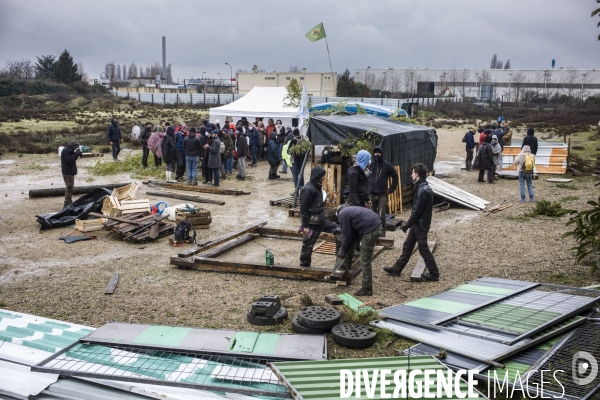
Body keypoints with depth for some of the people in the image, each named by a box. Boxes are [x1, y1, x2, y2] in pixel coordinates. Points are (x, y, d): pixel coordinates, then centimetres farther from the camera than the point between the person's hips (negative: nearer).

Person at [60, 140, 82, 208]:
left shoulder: (69, 150, 16)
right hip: (68, 172, -11)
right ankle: (67, 205, -16)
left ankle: (69, 203, 29)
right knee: (69, 188, -14)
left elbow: (72, 158, 17)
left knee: (70, 188, 19)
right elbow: (69, 160, -22)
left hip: (70, 172, 11)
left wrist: (77, 154, 1)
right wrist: (76, 154, -19)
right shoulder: (66, 151, -14)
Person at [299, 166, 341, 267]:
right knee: (308, 244, 3)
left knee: (337, 229, 5)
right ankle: (304, 265, 18)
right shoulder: (308, 189, -20)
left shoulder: (317, 187, 8)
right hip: (311, 222, -9)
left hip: (320, 219, 9)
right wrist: (305, 226, -18)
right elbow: (303, 209, -19)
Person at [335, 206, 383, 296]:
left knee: (365, 260, -3)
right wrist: (346, 249, 25)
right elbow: (353, 233, 25)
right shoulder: (347, 210, 21)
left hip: (371, 229, -11)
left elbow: (347, 235, -4)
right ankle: (347, 263, 41)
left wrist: (342, 252, 10)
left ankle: (367, 289, 3)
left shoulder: (342, 215, -8)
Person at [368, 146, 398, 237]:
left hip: (382, 194, -2)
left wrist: (391, 189, 4)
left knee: (381, 214, -3)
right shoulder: (370, 165, 4)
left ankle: (382, 231, 6)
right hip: (371, 194, 2)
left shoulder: (387, 165, 1)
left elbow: (395, 177, 9)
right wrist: (367, 189, 4)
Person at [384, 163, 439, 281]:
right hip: (418, 224, 10)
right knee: (407, 246, 15)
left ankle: (434, 274, 11)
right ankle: (397, 269, 24)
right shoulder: (424, 187, 9)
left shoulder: (422, 190, -22)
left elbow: (416, 211, -22)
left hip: (421, 225, -10)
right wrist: (409, 223, 17)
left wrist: (407, 225, -14)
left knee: (423, 249, 1)